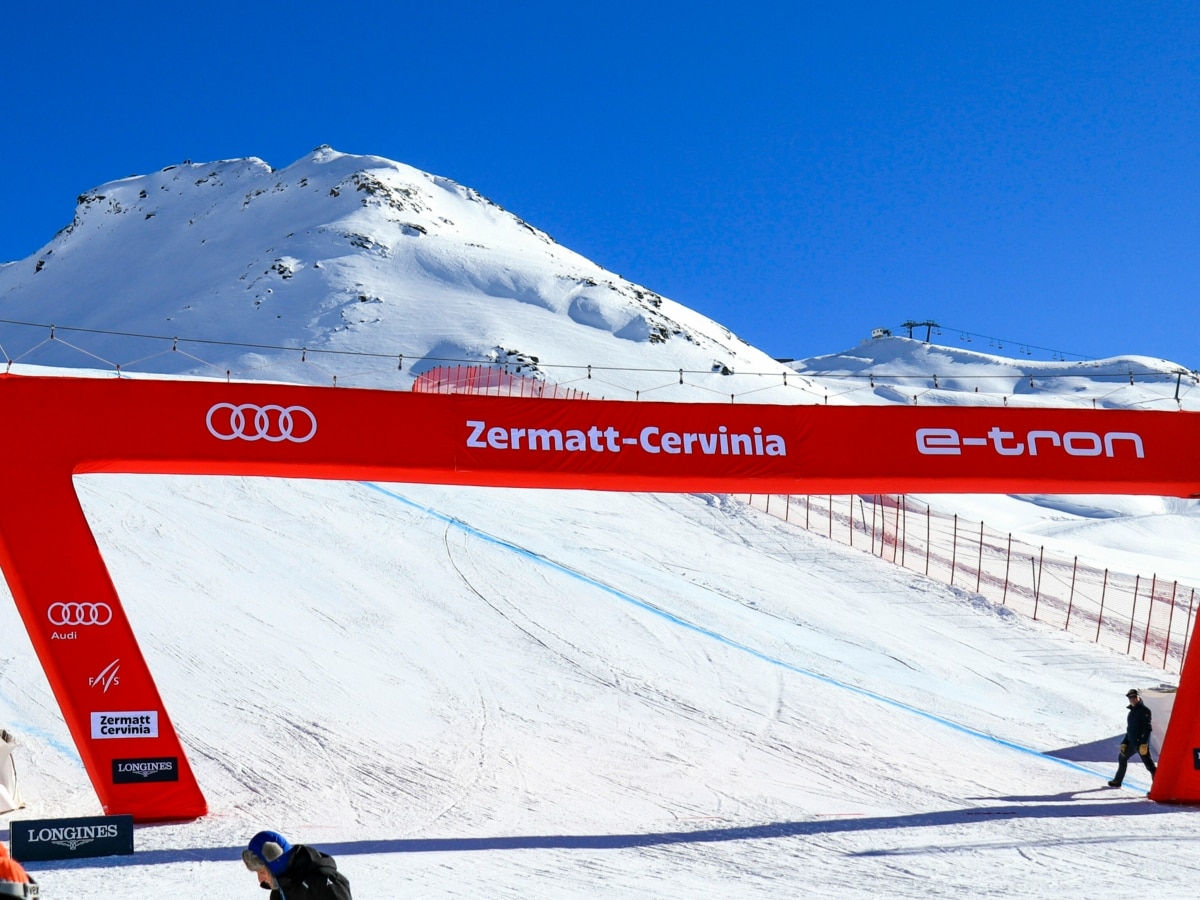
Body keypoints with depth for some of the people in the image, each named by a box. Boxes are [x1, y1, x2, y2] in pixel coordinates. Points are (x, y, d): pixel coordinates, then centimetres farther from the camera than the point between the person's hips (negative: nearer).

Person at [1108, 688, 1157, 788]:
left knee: (1148, 764, -13)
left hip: (1141, 742, -10)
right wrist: (1124, 743, 17)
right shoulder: (1132, 711, 18)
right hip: (1131, 742, 10)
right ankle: (1117, 781, 36)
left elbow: (1147, 728, -17)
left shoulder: (1144, 710, -9)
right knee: (1122, 758, 22)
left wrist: (1144, 744, -25)